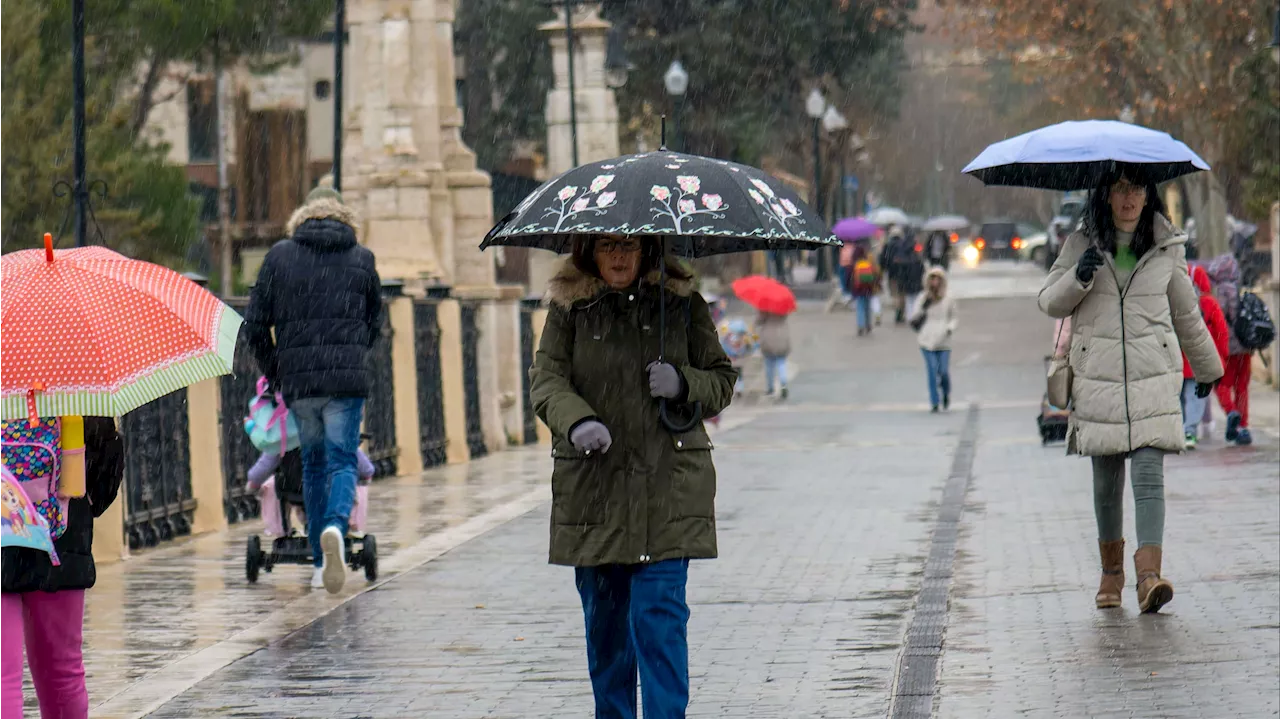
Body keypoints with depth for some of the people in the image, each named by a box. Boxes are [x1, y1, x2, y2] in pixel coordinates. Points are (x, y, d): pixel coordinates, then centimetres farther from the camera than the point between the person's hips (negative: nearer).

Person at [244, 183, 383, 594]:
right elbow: (374, 323, 17)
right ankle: (336, 525, -29)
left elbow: (255, 325, 7)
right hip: (348, 377, -1)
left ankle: (322, 561, 14)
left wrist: (272, 372, 20)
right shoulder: (362, 259, 8)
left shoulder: (280, 256, 7)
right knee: (343, 460, 1)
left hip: (298, 379, 1)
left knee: (313, 463, 14)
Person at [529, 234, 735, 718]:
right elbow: (546, 378, -6)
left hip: (668, 483, -1)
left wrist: (683, 384, -13)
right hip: (593, 488, 1)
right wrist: (576, 421, -27)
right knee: (604, 618, 9)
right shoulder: (568, 307, 5)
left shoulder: (682, 303, 6)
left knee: (660, 614, -11)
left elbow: (722, 382, 9)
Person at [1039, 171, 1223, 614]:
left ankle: (1149, 576, -22)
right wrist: (1078, 277, -13)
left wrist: (1207, 368, 28)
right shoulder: (1081, 245, 5)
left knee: (1149, 476, -13)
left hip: (1152, 379, -1)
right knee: (1106, 479, 8)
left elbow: (1187, 315, 18)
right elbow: (1050, 302, 7)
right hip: (1098, 379, 1)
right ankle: (1111, 571, 25)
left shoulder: (1166, 248, 6)